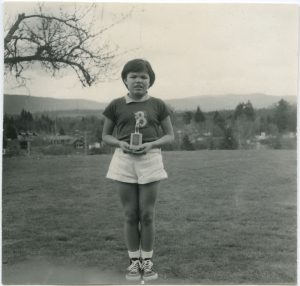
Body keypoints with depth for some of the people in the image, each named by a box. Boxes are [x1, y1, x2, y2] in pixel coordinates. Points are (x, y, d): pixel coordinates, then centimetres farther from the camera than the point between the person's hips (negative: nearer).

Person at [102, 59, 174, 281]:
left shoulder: (157, 105, 2)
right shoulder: (116, 106, 3)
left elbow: (170, 135, 6)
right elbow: (106, 135, 10)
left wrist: (151, 144, -12)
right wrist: (120, 143, -11)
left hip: (150, 159, 0)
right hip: (124, 161, 1)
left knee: (147, 214, 3)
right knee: (130, 214, 6)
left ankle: (147, 261, 18)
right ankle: (134, 261, 19)